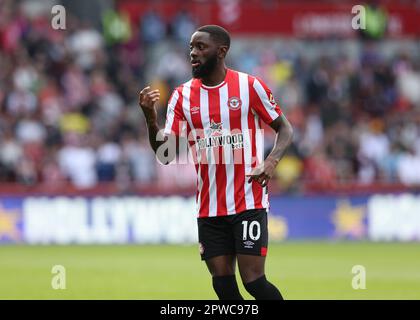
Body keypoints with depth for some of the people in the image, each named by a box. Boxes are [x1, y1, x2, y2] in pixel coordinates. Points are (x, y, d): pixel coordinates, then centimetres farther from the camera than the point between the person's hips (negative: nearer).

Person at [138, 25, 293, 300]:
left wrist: (271, 161, -15)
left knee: (254, 281, -11)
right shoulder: (183, 96, 5)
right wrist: (151, 118, -16)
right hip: (209, 207, 4)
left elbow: (285, 129, 4)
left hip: (248, 202, -4)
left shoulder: (250, 86, -4)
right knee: (223, 284, 1)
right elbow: (166, 154, 2)